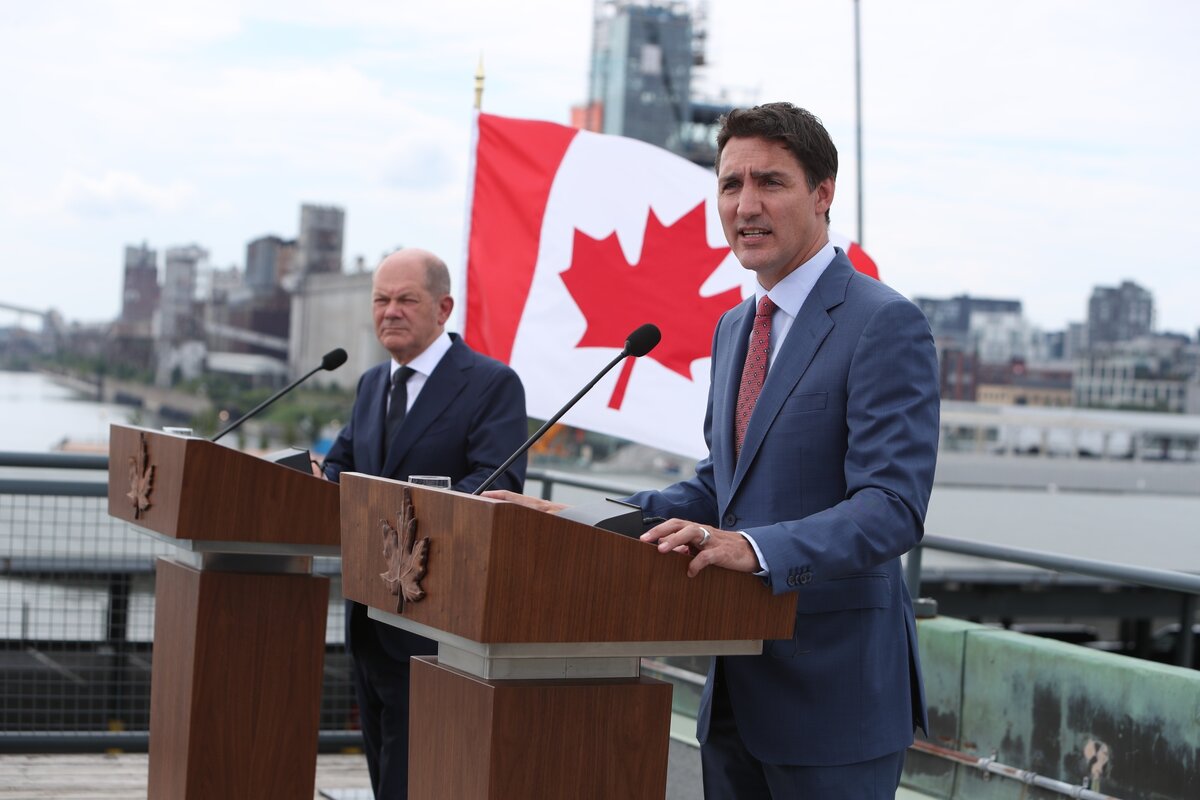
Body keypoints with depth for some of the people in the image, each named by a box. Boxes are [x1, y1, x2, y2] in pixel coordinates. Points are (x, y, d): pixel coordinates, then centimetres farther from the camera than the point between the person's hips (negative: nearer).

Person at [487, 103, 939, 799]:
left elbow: (892, 507, -22)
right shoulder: (734, 329, 15)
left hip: (833, 692, -8)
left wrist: (756, 547, -35)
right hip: (736, 689, 8)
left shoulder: (886, 324, -14)